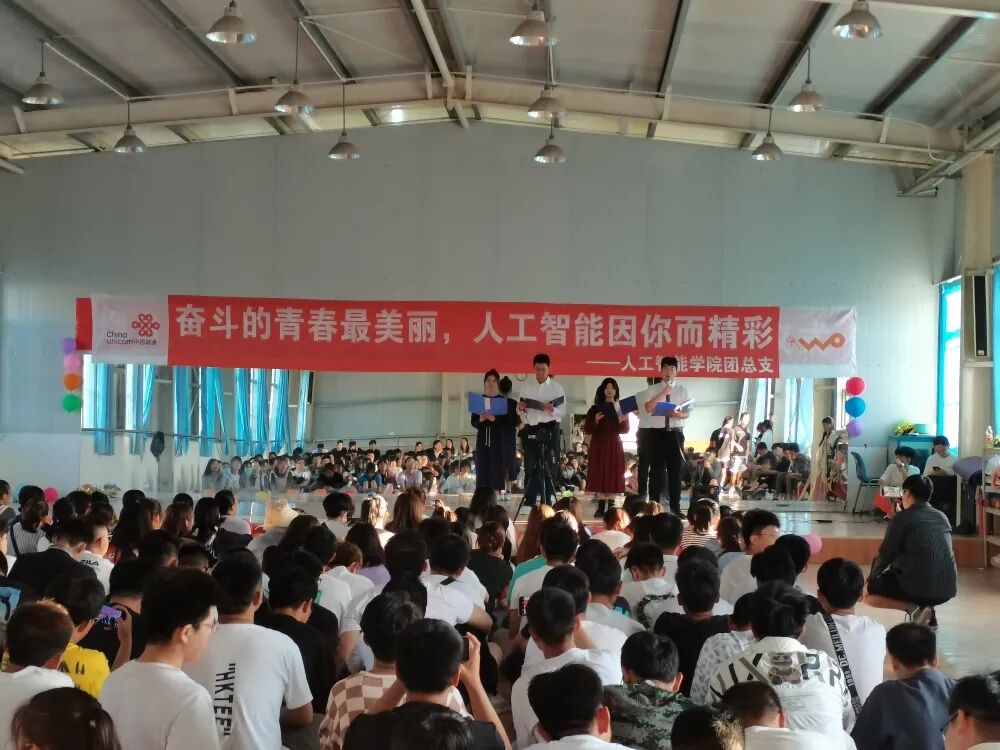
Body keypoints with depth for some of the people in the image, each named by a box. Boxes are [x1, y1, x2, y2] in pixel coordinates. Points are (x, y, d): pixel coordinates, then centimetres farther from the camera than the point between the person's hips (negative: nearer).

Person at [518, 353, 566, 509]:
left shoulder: (557, 388, 5)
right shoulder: (526, 386, 11)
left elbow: (562, 412, -2)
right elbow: (521, 412, 10)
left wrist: (552, 409, -22)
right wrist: (521, 408, -12)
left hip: (550, 429, -2)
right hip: (531, 429, 2)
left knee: (549, 467, 0)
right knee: (530, 466, 1)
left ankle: (547, 502, 5)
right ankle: (529, 502, 6)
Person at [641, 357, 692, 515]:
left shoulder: (682, 389, 6)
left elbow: (688, 413, 4)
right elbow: (648, 408, -12)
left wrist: (679, 414, -18)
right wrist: (664, 393, -15)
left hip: (676, 433, 1)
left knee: (675, 470, 4)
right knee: (656, 470, 5)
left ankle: (675, 507, 11)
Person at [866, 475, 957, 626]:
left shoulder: (902, 518, -5)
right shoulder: (942, 517, 13)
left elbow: (885, 556, 0)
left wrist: (871, 577, 17)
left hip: (920, 586, -7)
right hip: (948, 588, 7)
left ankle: (912, 609, -7)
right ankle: (928, 613, 15)